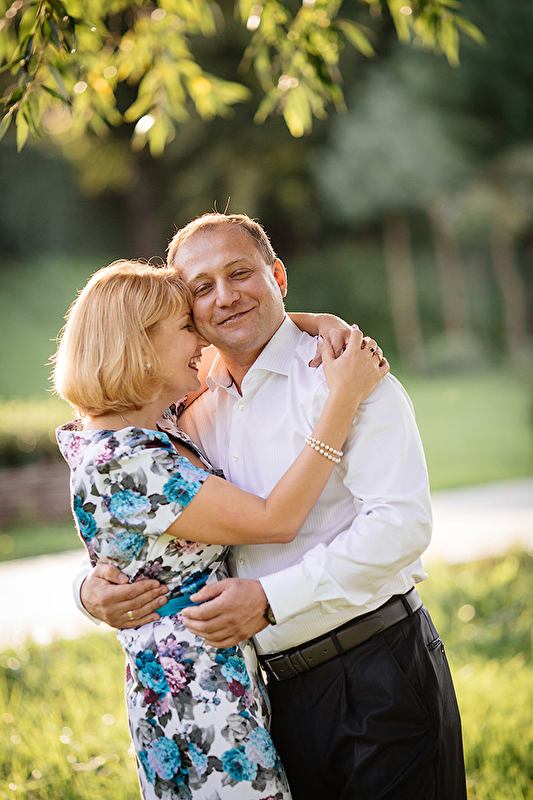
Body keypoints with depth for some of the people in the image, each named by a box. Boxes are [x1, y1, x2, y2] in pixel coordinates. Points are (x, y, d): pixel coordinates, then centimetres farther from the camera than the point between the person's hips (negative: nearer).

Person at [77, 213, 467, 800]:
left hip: (381, 673, -5)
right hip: (277, 688, 5)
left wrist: (272, 598, -22)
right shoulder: (194, 416, 11)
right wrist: (93, 589, -6)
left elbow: (402, 521, -18)